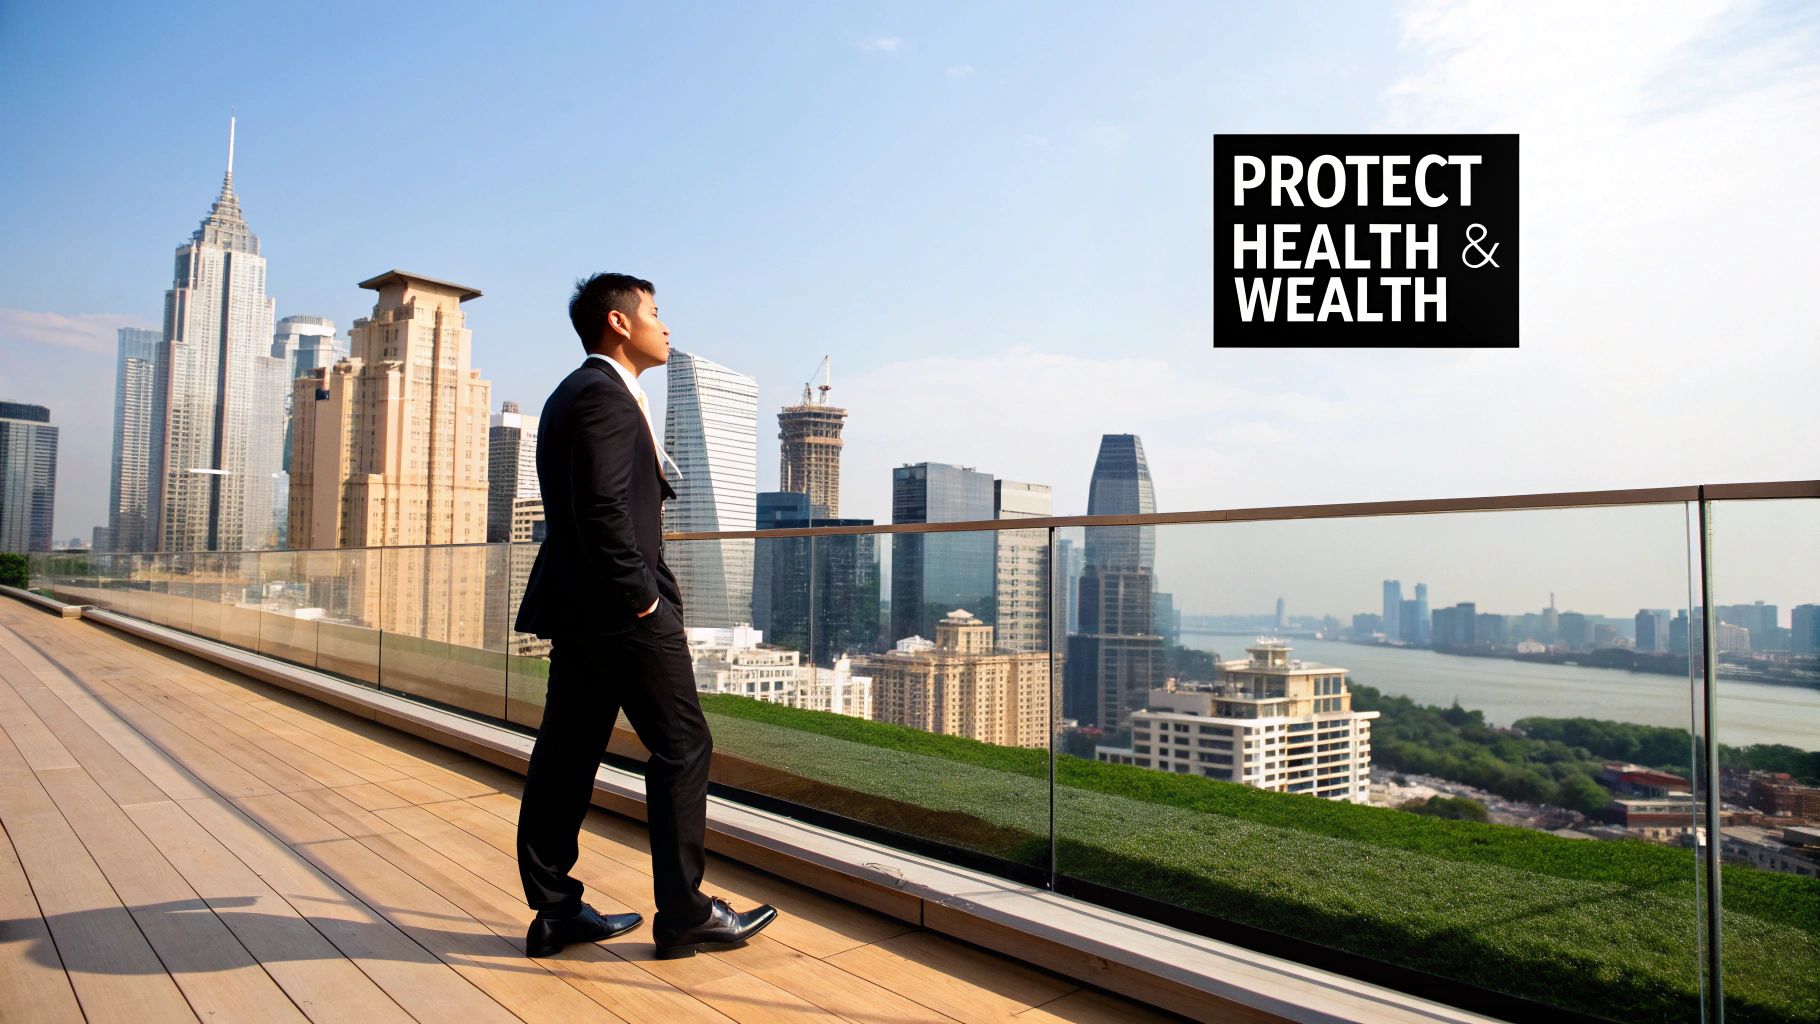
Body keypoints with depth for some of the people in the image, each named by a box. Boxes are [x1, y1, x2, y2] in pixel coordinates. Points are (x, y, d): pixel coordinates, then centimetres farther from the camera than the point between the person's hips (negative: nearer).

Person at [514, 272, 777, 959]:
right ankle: (684, 915, 8)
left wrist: (657, 480, 9)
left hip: (574, 606, 11)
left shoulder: (574, 393, 20)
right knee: (682, 748, -1)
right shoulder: (604, 395, -13)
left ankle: (555, 911, 21)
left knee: (567, 755, 11)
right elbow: (602, 509, -22)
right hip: (619, 607, -11)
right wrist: (640, 592, -17)